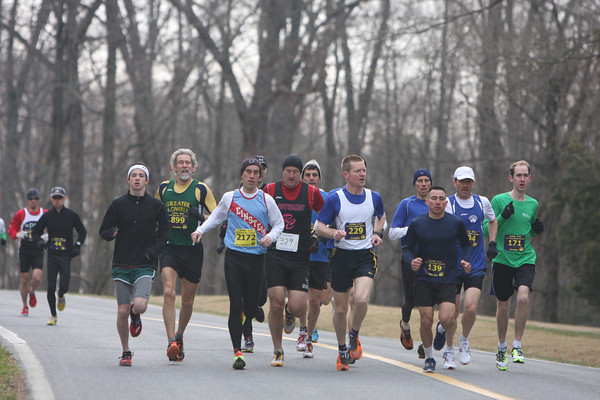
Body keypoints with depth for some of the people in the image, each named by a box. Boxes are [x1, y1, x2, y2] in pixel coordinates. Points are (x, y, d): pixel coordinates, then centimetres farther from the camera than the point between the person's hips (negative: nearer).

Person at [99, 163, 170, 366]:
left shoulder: (156, 205, 4)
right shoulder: (118, 204, 4)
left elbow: (164, 233, 11)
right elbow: (103, 231, 8)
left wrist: (153, 251, -5)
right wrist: (112, 233, -16)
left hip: (145, 266, -1)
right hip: (121, 265, 1)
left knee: (140, 305, -21)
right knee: (122, 311, -2)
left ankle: (135, 315, 17)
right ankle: (125, 352, 16)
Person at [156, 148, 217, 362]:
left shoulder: (201, 189, 0)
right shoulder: (163, 188, 8)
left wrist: (201, 218, -18)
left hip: (193, 249, 0)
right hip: (169, 247, 1)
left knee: (188, 301, 8)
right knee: (168, 292, -19)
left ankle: (179, 336, 32)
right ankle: (171, 342, -23)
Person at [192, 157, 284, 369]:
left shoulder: (266, 199, 4)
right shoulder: (229, 197, 6)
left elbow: (279, 223, 11)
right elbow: (216, 217, 21)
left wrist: (270, 236, -8)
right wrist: (201, 230, 7)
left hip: (257, 258, 1)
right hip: (234, 257, -1)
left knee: (251, 307, 2)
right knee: (235, 304, -10)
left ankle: (240, 319, 41)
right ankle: (237, 351, -7)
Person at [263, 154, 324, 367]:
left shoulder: (311, 193, 2)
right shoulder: (270, 190, 2)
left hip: (299, 258, 0)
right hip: (274, 255, 0)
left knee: (298, 307, -10)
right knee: (276, 303, -10)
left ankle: (290, 314, 30)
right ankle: (277, 351, 7)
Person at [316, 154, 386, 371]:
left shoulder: (374, 197, 4)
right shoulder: (335, 198, -5)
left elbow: (381, 216, 25)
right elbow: (319, 226, -1)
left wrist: (377, 234, 7)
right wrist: (333, 233, -21)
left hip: (366, 256, 0)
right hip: (341, 256, 0)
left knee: (361, 299, -23)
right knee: (340, 308, 5)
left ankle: (354, 336, 5)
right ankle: (342, 350, 27)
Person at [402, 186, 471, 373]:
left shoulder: (456, 223, 0)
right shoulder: (417, 224, 0)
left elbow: (465, 244, 17)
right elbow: (407, 248, 7)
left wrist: (465, 260, -1)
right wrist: (411, 260, -14)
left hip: (447, 280, -1)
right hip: (423, 280, 1)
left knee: (446, 319, -16)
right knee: (426, 321, -3)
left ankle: (442, 330, 22)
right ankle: (429, 358, 20)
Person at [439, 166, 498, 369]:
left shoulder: (483, 202, 7)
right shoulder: (447, 204, -4)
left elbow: (493, 221, 27)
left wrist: (492, 243, 15)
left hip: (476, 266, 2)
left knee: (471, 308, -15)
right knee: (452, 311, 1)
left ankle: (464, 340, 13)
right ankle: (449, 351, 22)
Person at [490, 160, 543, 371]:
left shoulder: (533, 204, 10)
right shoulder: (499, 200, 0)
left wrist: (536, 230, 0)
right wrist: (502, 217, -16)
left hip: (525, 259, 1)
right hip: (502, 259, -1)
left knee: (523, 297, -22)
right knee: (503, 306, 5)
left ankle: (517, 346, -11)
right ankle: (501, 348, 27)